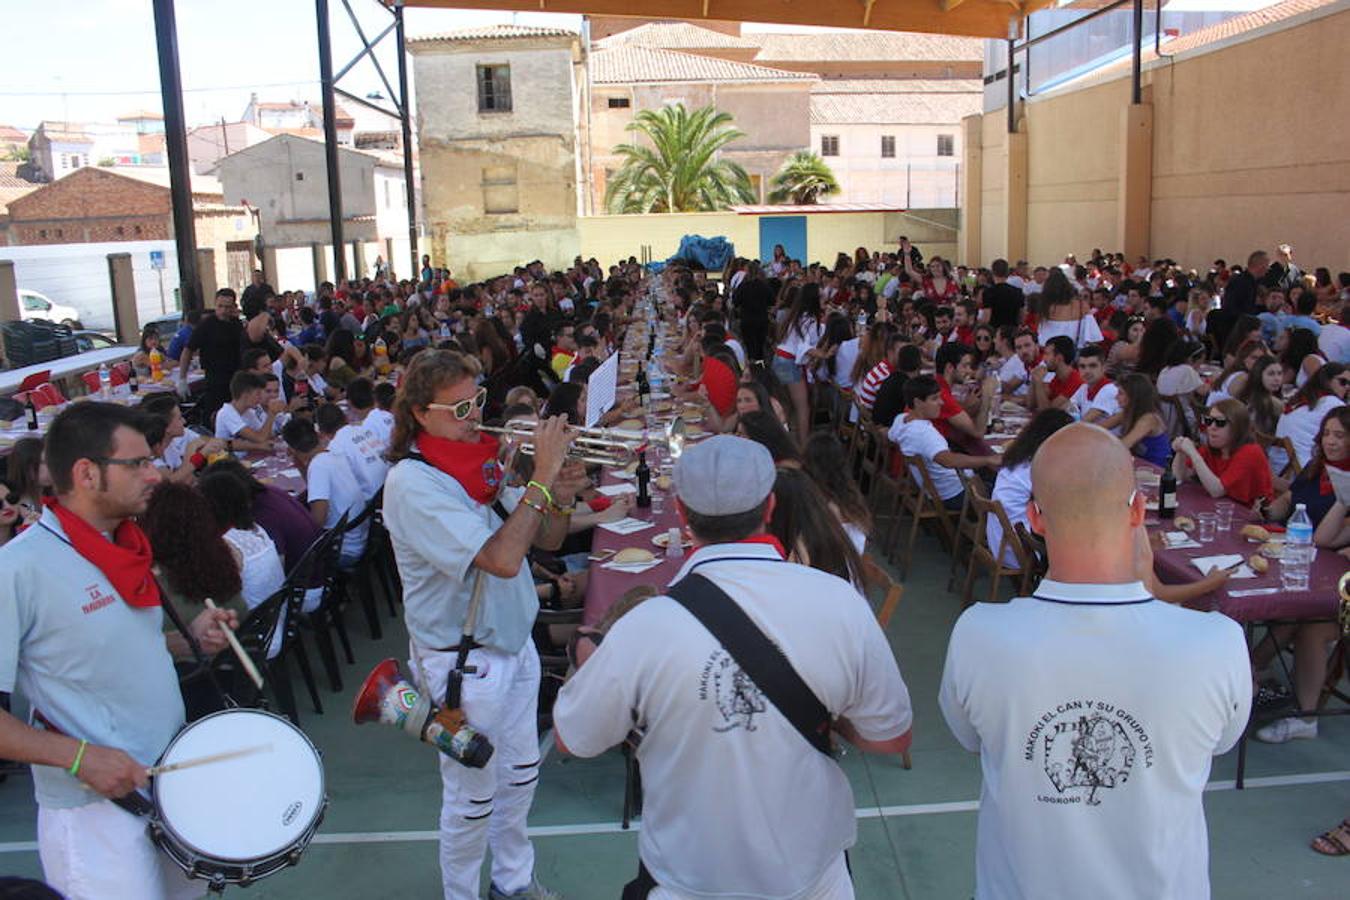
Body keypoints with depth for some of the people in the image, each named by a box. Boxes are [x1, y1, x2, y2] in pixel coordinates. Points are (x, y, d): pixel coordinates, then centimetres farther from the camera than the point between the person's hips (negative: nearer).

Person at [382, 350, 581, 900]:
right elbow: (502, 559, -32)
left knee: (520, 775, 22)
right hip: (462, 662, -7)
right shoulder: (412, 483, -23)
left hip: (514, 643, 8)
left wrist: (559, 498, -14)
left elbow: (546, 541, 6)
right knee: (473, 796, 10)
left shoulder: (483, 461, 0)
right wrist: (542, 476, -28)